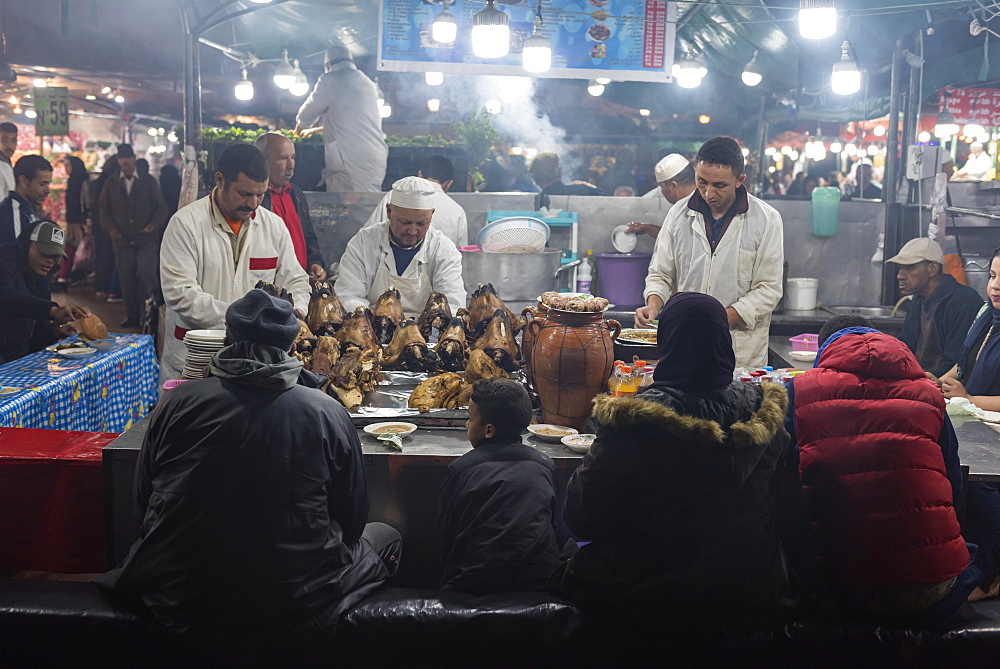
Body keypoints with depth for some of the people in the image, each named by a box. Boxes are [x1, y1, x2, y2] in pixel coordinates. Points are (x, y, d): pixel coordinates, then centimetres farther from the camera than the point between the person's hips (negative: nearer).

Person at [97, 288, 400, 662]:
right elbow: (352, 519, 0)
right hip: (289, 608, -2)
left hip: (176, 603, 3)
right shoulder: (328, 414, -8)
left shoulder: (176, 403, -5)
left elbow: (142, 504, 6)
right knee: (385, 536, 23)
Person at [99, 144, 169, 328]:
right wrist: (111, 229, -8)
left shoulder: (148, 181, 8)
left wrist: (154, 224, -13)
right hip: (122, 240, 2)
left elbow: (161, 207, 6)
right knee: (126, 279, 2)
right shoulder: (111, 184, 12)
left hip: (146, 239, -2)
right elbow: (104, 211, 11)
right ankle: (131, 316, 11)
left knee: (146, 274, -14)